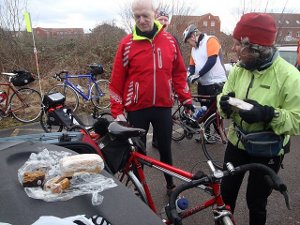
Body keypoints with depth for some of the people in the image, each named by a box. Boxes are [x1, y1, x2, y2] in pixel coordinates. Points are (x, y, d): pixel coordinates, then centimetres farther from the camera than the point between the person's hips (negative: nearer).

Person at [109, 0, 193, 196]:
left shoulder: (169, 40, 3)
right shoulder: (127, 44, -5)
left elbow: (179, 72, 9)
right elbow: (117, 80, -3)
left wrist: (186, 99, 4)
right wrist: (117, 111, -6)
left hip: (163, 107, 2)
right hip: (137, 108, -1)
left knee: (165, 148, 15)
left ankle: (171, 185, 37)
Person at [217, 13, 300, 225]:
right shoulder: (238, 69, -5)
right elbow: (224, 96, 1)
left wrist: (268, 114, -36)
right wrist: (224, 103, -22)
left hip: (267, 152, -4)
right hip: (237, 143, 5)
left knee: (256, 202, 15)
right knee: (226, 192, 20)